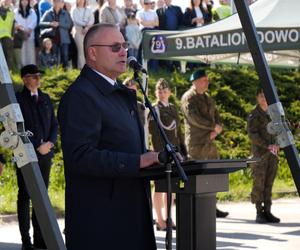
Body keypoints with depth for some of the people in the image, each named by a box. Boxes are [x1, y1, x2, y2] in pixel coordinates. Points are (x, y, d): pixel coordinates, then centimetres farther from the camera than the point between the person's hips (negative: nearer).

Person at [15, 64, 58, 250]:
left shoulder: (45, 99, 14)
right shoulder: (18, 99, -4)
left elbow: (54, 124, 15)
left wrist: (51, 142, -3)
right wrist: (37, 147, -11)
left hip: (45, 154, 5)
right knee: (25, 196, -2)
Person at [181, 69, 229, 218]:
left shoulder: (207, 98, 20)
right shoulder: (188, 98, -7)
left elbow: (216, 116, 19)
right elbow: (194, 118, -18)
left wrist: (216, 130, -3)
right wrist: (214, 126, -12)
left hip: (210, 142, 9)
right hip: (196, 144, -8)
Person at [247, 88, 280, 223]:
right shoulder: (254, 115, -3)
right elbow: (252, 134, -12)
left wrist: (277, 145, 1)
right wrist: (267, 146, -18)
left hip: (272, 154, 5)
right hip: (260, 154, -5)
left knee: (269, 183, 3)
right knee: (259, 183, -5)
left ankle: (267, 212, 6)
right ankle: (259, 213, 0)